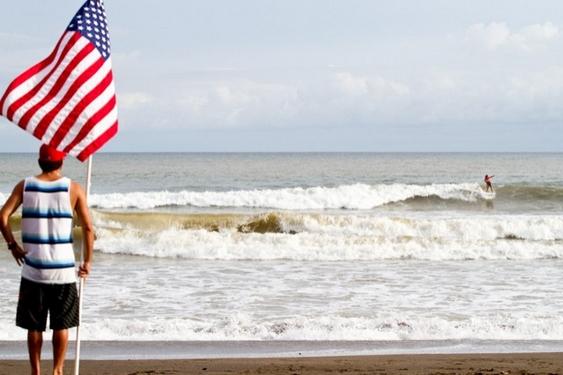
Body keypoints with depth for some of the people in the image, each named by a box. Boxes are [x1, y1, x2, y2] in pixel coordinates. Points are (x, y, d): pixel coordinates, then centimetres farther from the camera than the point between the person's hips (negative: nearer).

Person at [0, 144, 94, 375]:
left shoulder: (25, 186, 0)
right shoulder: (73, 189, -3)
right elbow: (88, 228, -5)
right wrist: (87, 262, 4)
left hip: (33, 267, 1)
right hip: (63, 268, -1)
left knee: (34, 325, 10)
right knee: (61, 323, 11)